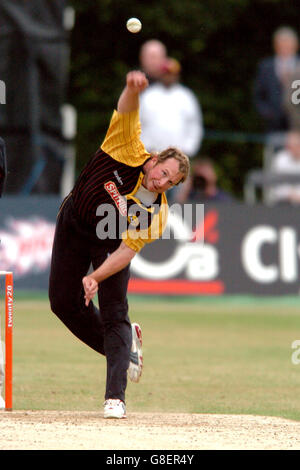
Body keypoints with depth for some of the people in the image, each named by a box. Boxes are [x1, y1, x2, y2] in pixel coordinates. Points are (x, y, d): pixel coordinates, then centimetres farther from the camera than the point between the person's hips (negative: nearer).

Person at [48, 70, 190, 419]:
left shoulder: (157, 212, -25)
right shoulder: (130, 153, -26)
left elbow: (128, 249, -28)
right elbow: (126, 114, -40)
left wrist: (97, 277, -41)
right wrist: (133, 89, -62)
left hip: (109, 242, -2)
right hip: (72, 227, 2)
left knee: (114, 313, -13)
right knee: (63, 302, 5)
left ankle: (116, 397, -13)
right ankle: (125, 343, 27)